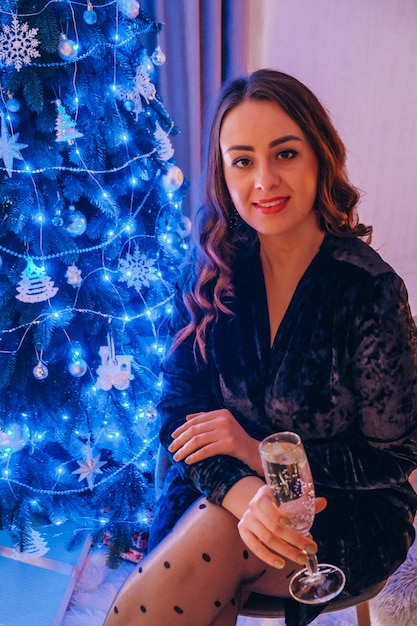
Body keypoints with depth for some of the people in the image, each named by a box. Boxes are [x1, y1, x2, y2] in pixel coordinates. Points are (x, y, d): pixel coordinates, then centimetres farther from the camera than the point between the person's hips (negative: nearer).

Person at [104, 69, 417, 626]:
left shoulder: (370, 290, -18)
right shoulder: (209, 272, -8)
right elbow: (178, 409, -7)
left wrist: (260, 450, -17)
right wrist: (244, 492, -25)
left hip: (348, 513, -2)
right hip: (224, 489, 2)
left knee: (220, 534, -28)